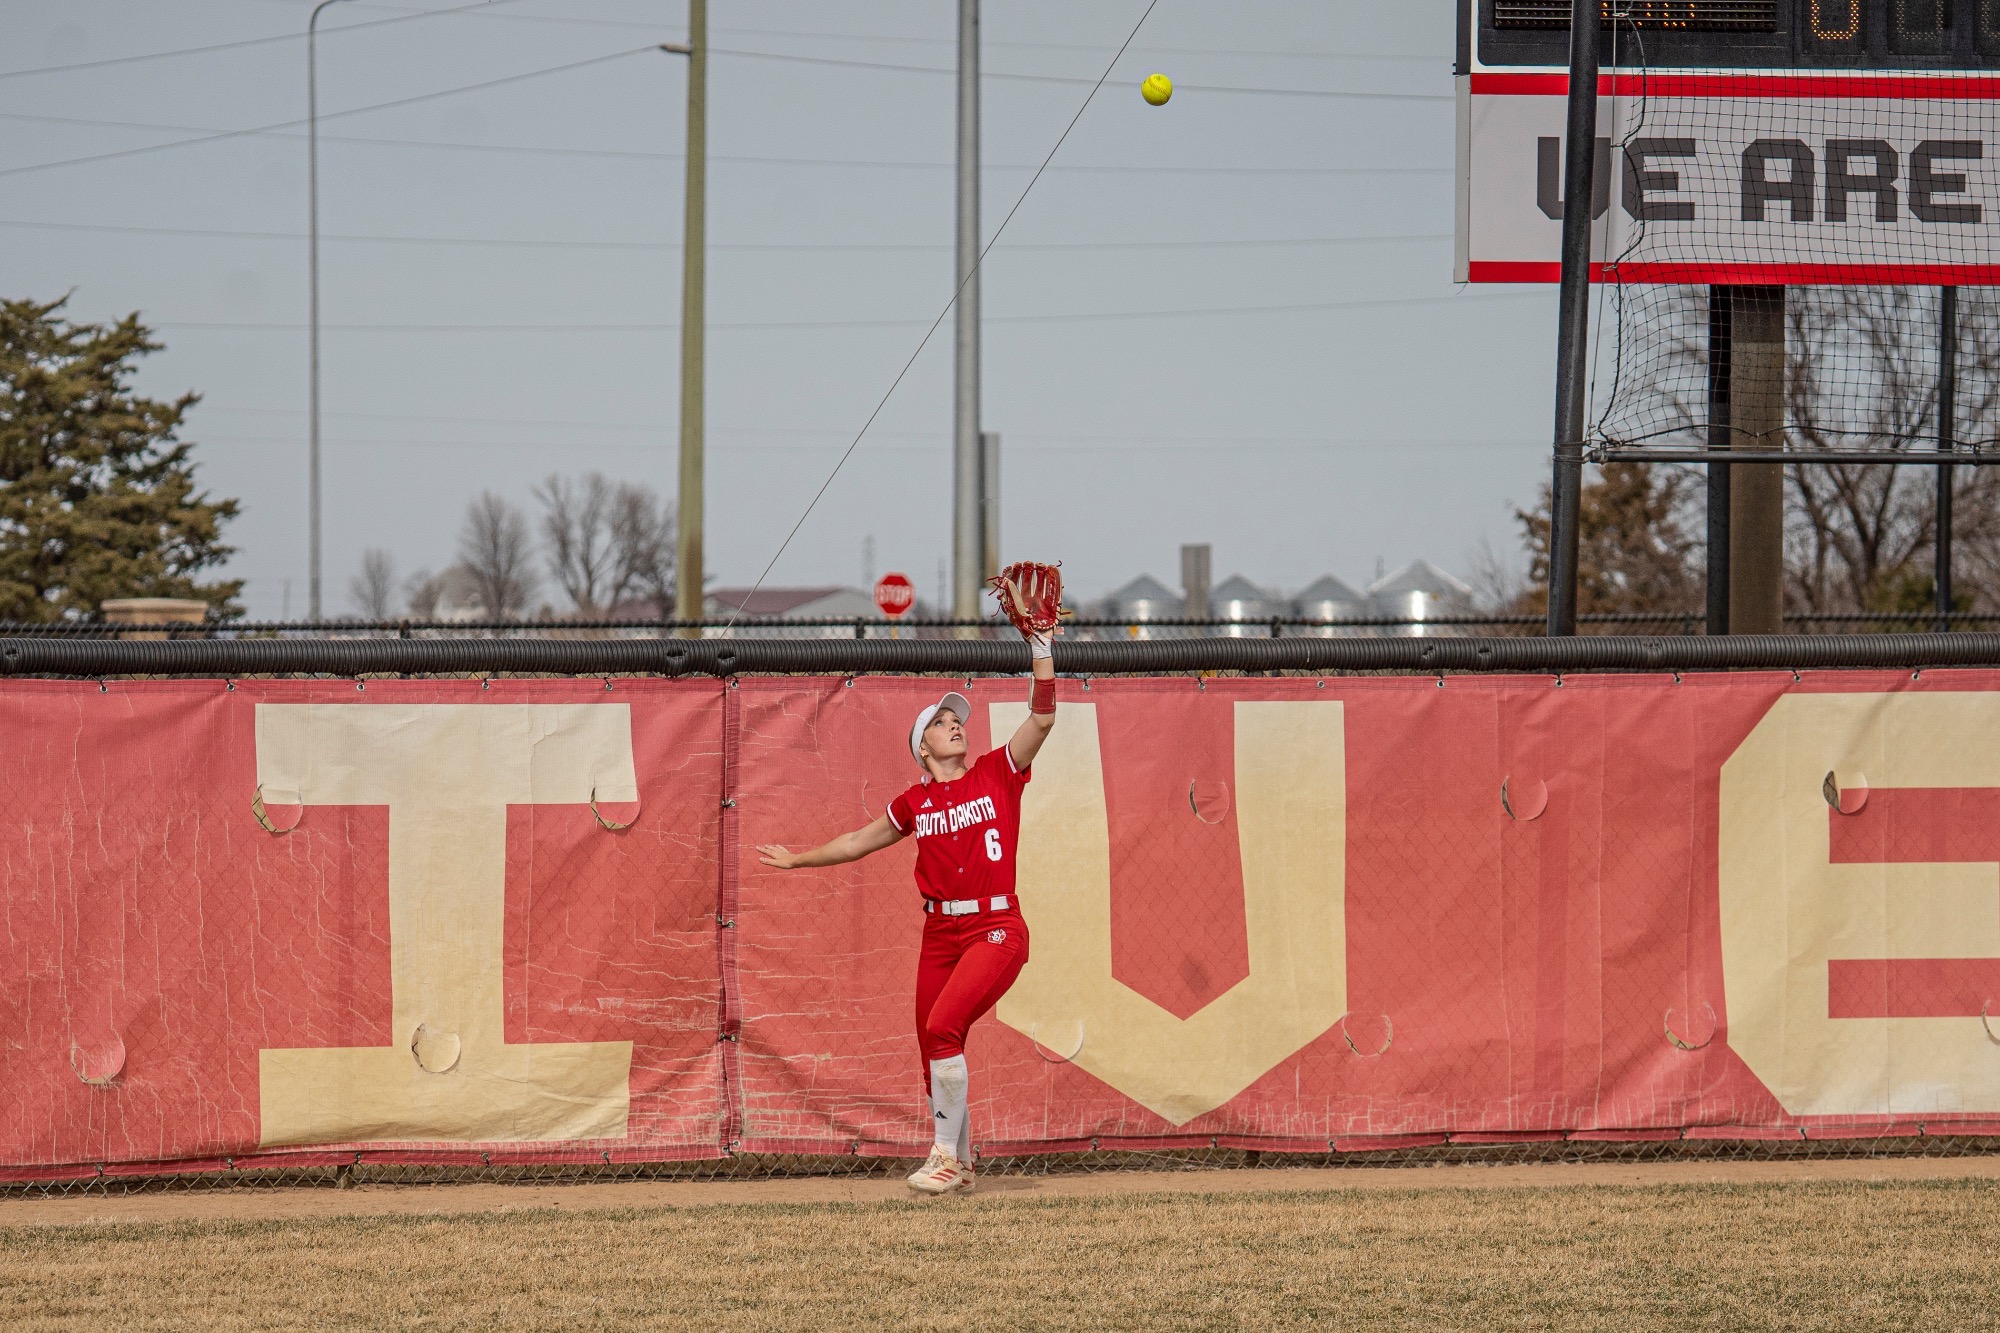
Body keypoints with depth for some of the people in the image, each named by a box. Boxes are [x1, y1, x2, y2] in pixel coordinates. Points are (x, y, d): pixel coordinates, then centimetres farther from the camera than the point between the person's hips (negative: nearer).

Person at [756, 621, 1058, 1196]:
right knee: (934, 1056, 3)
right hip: (941, 933, 5)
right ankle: (959, 1165, 19)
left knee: (943, 1026, -21)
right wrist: (800, 859, 36)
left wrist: (1041, 649, -13)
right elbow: (861, 840, 27)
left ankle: (946, 1154, -12)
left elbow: (1042, 718, -8)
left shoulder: (997, 772, 2)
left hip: (996, 928, -5)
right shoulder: (915, 802, 11)